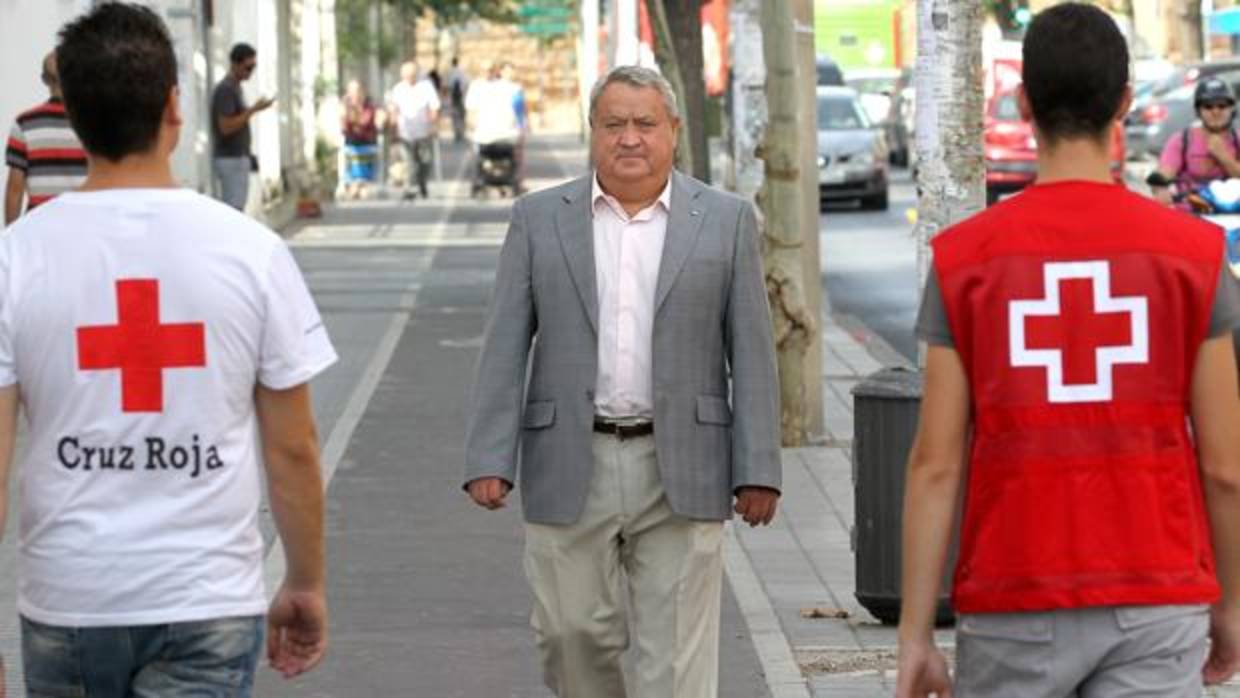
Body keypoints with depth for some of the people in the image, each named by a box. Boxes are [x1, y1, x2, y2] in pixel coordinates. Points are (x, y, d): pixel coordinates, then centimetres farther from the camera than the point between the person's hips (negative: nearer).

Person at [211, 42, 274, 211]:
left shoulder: (235, 88, 16)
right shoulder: (225, 89, -15)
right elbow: (226, 127, -21)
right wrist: (253, 110, -20)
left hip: (237, 159, 10)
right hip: (230, 160, -10)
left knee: (234, 212, 8)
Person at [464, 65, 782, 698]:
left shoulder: (726, 220, 4)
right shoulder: (538, 219, 5)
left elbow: (751, 354, 2)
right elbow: (505, 348, 2)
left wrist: (757, 472, -4)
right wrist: (489, 460, -6)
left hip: (681, 471, -1)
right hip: (568, 468, 1)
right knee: (573, 634, 7)